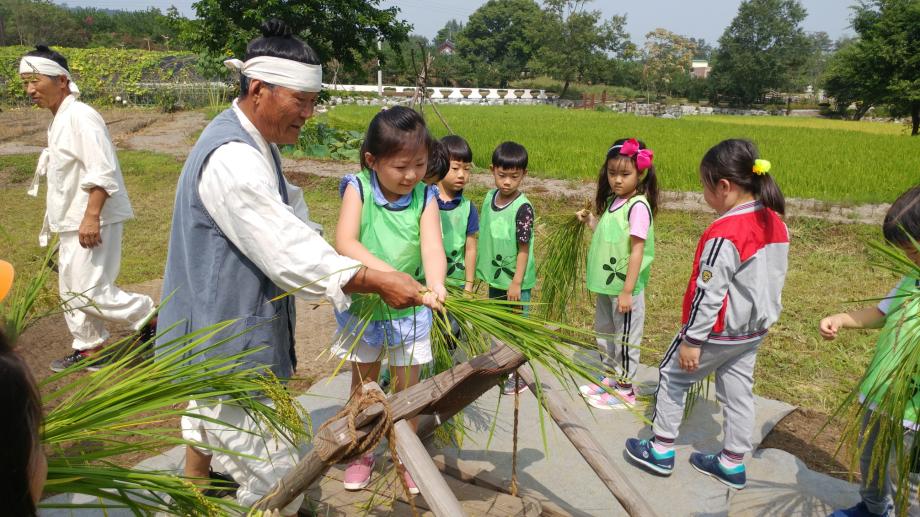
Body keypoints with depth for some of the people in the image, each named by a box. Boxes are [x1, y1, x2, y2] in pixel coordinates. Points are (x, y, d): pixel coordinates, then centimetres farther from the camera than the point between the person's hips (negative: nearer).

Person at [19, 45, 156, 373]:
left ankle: (149, 317, 8)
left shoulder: (80, 116, -16)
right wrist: (63, 219, 23)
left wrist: (91, 216, -27)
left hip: (93, 221, -10)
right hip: (74, 222, 10)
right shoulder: (59, 120, 14)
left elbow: (102, 172, -25)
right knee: (72, 289, 16)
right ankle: (89, 349, 29)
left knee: (89, 293, -10)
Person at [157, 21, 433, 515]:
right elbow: (286, 250, -30)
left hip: (216, 337, 11)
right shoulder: (231, 160, -26)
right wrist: (375, 281, -27)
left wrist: (341, 275, -3)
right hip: (227, 345, -11)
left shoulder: (254, 144, 8)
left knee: (207, 429, 30)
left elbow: (293, 223, 10)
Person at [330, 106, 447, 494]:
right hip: (362, 305, 0)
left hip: (409, 309, 0)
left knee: (407, 386, 13)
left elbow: (432, 246, -25)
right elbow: (344, 242, -29)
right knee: (363, 383, 18)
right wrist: (387, 275, -43)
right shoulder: (358, 188, -15)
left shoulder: (424, 197, -12)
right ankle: (361, 454, 40)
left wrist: (434, 284, -47)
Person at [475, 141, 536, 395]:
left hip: (516, 281, -7)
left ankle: (518, 375, 21)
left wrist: (516, 283, -17)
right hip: (495, 277, 7)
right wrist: (481, 269, 13)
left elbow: (524, 249, -18)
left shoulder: (523, 208, -20)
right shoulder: (490, 197, 0)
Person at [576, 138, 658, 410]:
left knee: (625, 338, 6)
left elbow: (637, 250, -20)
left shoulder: (638, 206, -18)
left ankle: (625, 390, 22)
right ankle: (610, 379, 38)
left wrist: (627, 291, -21)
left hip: (625, 287, -9)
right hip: (606, 284, 9)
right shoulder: (612, 201, 6)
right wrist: (591, 220, 3)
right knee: (604, 332, 21)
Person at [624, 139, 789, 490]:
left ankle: (661, 451, 21)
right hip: (754, 330, 8)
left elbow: (709, 292, -24)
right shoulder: (775, 223, 0)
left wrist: (692, 340, -17)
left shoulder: (724, 234, -27)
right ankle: (732, 464, 30)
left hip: (720, 330, -8)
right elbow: (773, 277, 10)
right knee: (737, 392, 17)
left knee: (672, 375, 10)